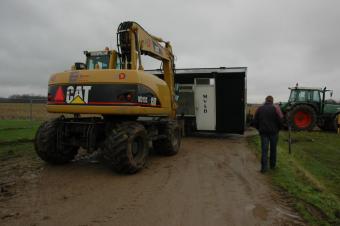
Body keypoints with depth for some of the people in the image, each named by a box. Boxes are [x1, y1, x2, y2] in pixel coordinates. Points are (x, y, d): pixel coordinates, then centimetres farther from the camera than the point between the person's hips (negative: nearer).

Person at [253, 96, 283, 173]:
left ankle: (264, 167, -6)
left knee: (264, 149, 1)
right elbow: (280, 119, -12)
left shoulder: (260, 108, 4)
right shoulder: (275, 108, -4)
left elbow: (255, 121, 3)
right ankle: (272, 165, 25)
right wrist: (278, 128, 4)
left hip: (263, 132, 1)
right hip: (273, 132, -1)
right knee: (273, 149, 13)